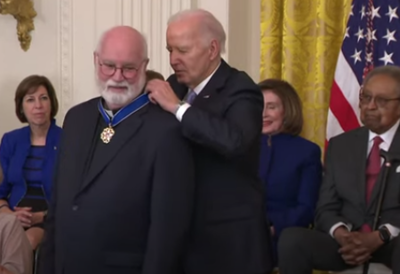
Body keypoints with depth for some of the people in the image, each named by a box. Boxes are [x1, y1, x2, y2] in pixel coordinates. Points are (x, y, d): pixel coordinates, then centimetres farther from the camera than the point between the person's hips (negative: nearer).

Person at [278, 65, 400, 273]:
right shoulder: (340, 145, 15)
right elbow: (325, 208, 11)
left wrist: (381, 236, -18)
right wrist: (341, 234, -11)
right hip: (348, 240, 3)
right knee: (291, 238, -25)